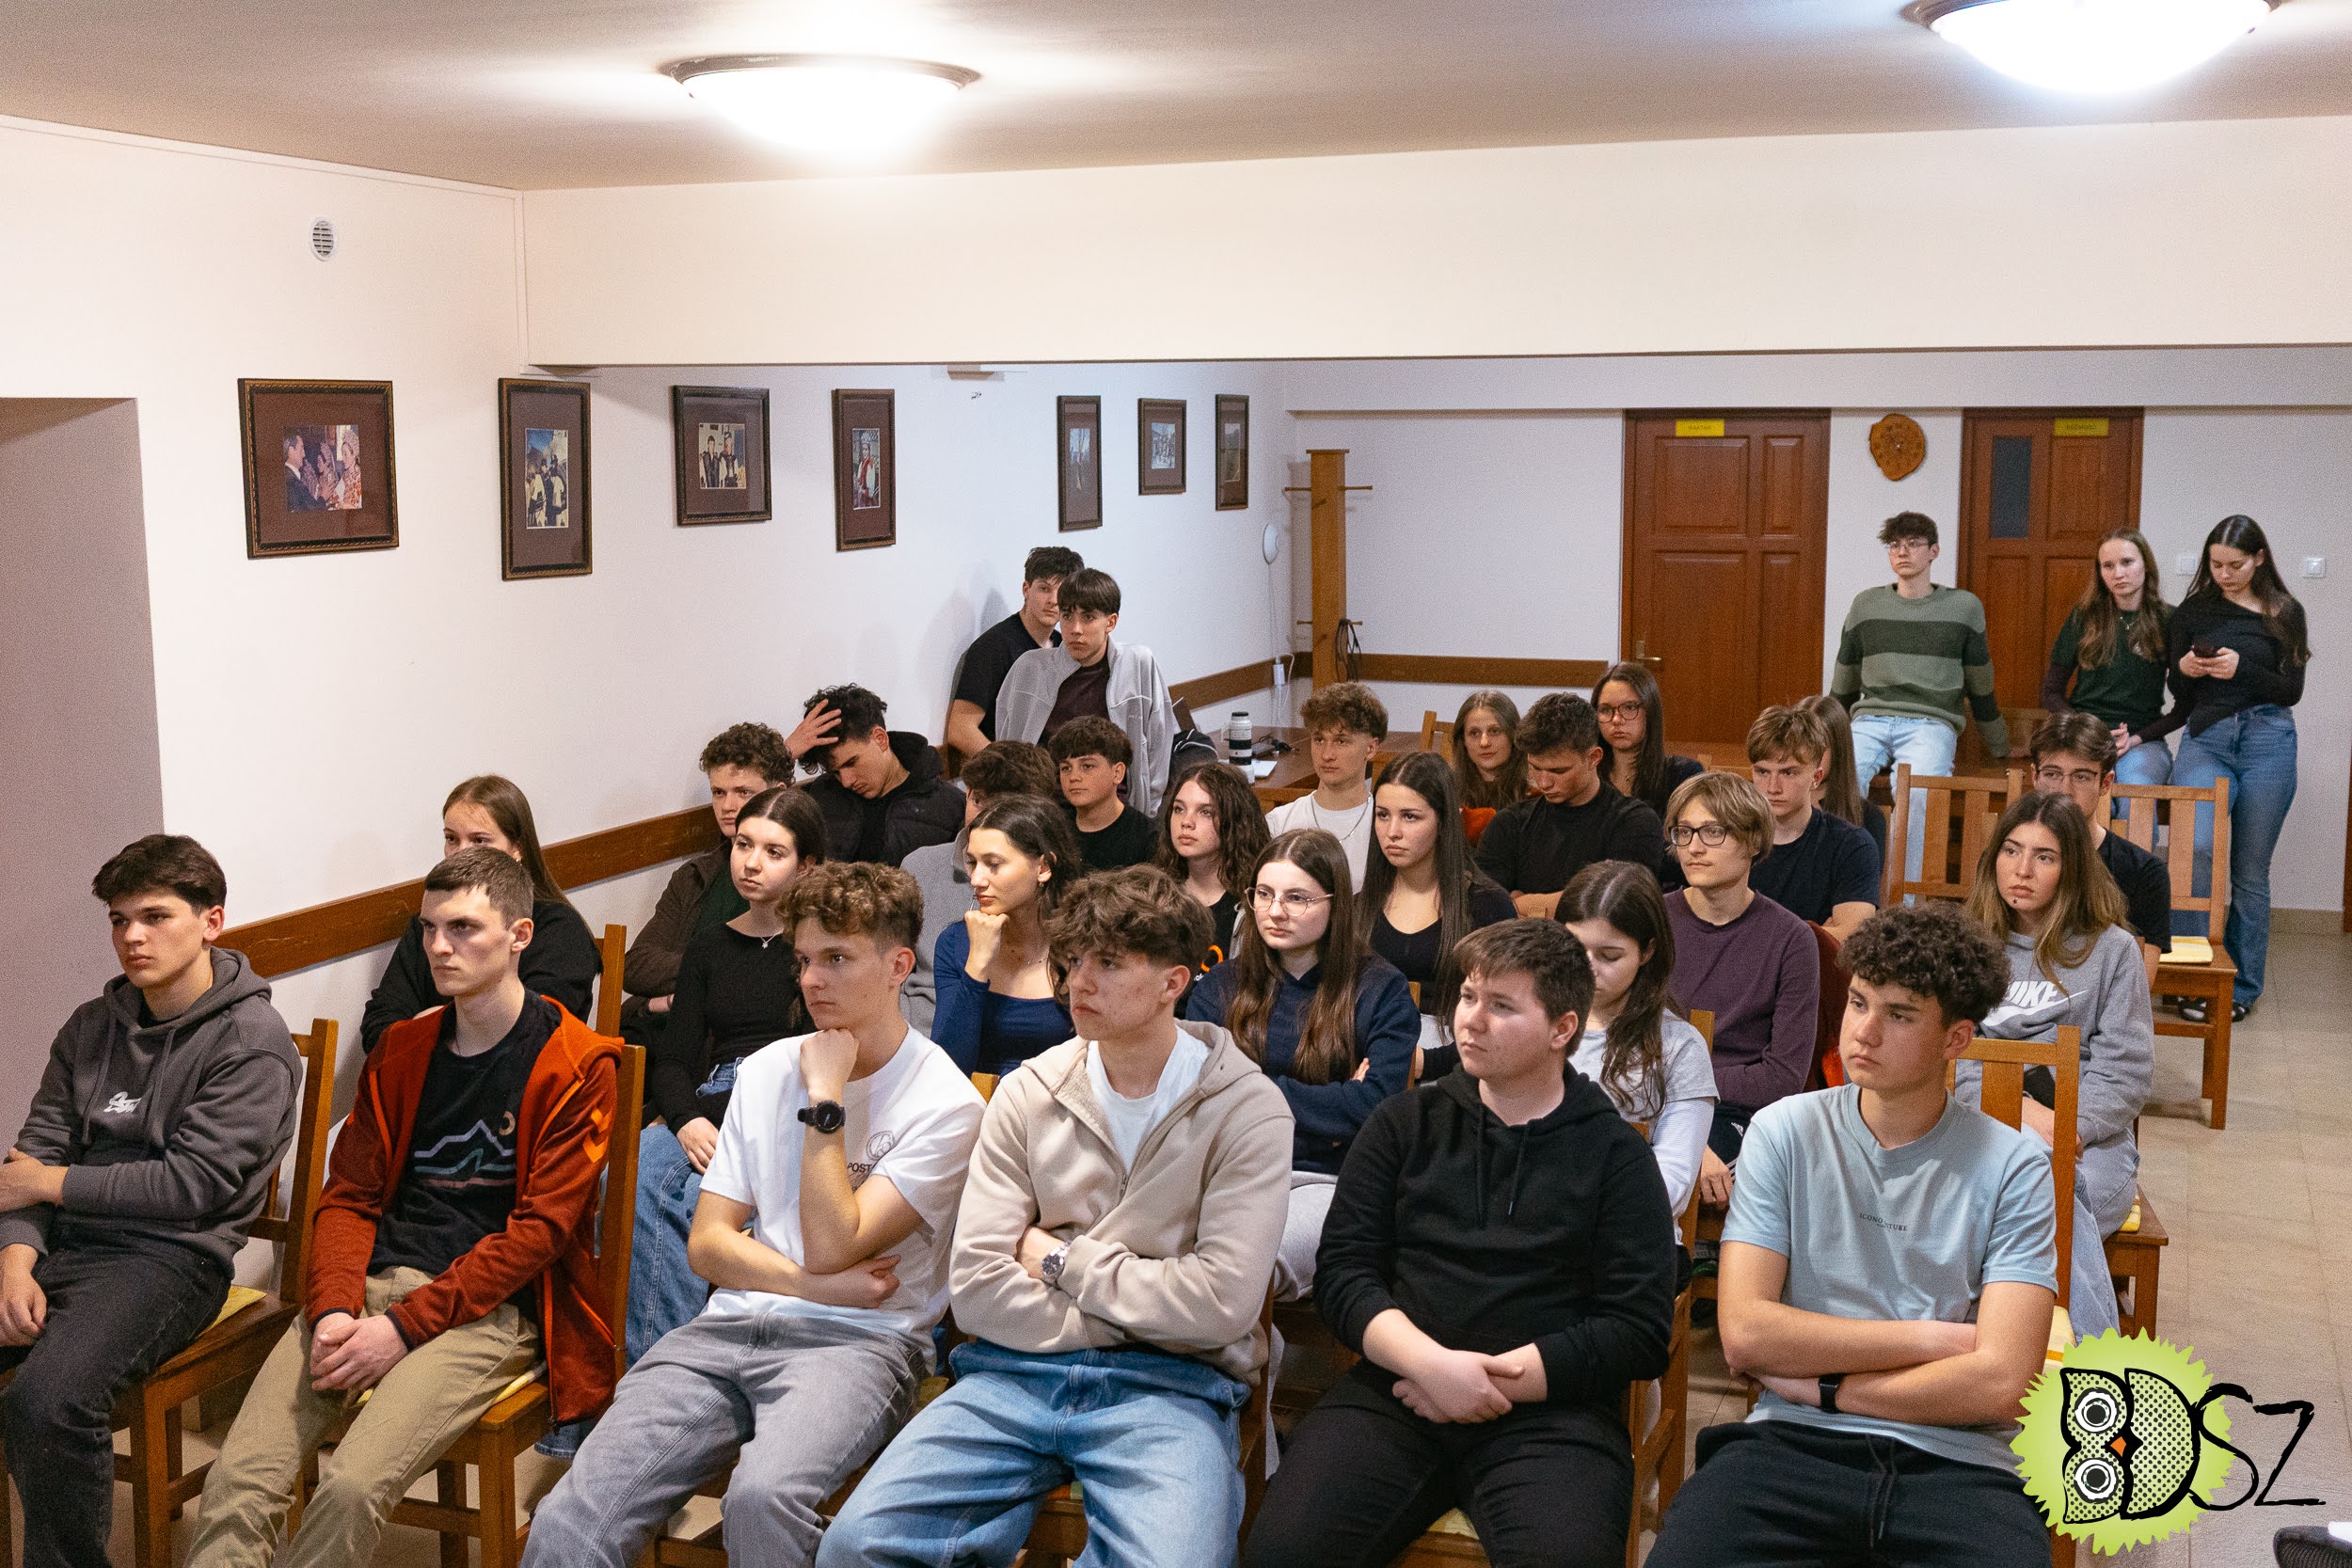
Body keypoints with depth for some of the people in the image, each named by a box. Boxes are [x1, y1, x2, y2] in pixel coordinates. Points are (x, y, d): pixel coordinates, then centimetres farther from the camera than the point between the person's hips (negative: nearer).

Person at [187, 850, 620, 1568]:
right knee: (237, 1479, -18)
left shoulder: (576, 1064, -1)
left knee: (352, 1487, -28)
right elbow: (349, 1197, 14)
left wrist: (404, 1326, -14)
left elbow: (539, 1229, -7)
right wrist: (334, 1309, -6)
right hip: (372, 1285, 5)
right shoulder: (402, 1049, 17)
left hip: (489, 1306, -5)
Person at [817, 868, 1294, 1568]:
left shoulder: (1246, 1108, -2)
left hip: (1169, 1387, -2)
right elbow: (978, 1288, -1)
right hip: (1018, 1373, 3)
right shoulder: (1028, 1094, 7)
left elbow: (1222, 1304, -13)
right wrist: (1137, 1316, -6)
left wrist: (1060, 1260, -3)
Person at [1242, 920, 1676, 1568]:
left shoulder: (1614, 1155, 9)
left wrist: (1490, 1381, -8)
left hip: (1550, 1410, -1)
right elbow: (1342, 1272, 7)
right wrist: (1431, 1363, -11)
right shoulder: (1406, 1124, 15)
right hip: (1395, 1390, 2)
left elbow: (1641, 1330, 0)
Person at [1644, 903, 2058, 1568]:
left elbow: (1999, 1382, -7)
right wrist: (1933, 1338, -4)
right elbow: (1745, 1334, -5)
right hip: (1791, 1445, 0)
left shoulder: (2014, 1165, 3)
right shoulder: (1784, 1132, 6)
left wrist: (1824, 1387, -4)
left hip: (1954, 1463, 0)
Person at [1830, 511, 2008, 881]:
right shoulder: (1866, 605, 15)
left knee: (1914, 786, -36)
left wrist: (2000, 749, 25)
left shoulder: (1963, 607, 11)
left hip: (1931, 723, -2)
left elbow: (1981, 687, 19)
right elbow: (1842, 687, 25)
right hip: (1870, 719, 2)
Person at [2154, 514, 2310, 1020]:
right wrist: (2185, 670, -9)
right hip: (2206, 740, 0)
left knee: (2250, 871, 4)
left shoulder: (2284, 613, 7)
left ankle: (2242, 987, 15)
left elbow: (2292, 691, 1)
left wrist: (2242, 669, -15)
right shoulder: (2193, 612, 10)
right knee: (2196, 846, -22)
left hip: (2267, 741, 0)